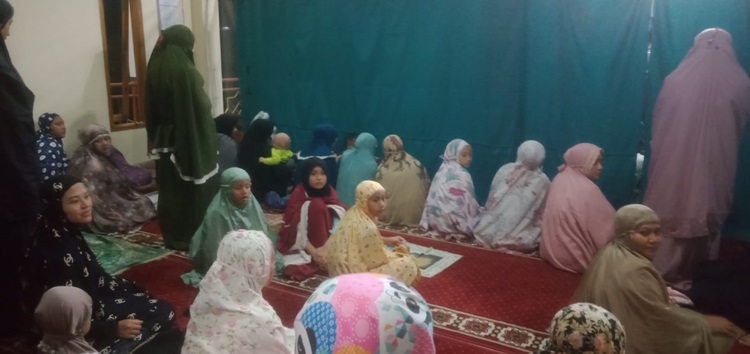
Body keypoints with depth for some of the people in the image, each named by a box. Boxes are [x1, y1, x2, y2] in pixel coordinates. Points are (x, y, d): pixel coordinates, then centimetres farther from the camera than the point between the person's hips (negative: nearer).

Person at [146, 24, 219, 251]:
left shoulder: (156, 68, 3)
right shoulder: (185, 71, -19)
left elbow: (152, 109, 10)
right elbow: (201, 109, -18)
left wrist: (156, 138, 18)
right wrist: (208, 140, -8)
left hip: (166, 141, 7)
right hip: (190, 141, -7)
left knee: (169, 190, 14)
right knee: (194, 191, 4)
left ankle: (173, 237, 24)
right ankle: (192, 238, 12)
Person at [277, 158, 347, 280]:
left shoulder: (330, 192, -4)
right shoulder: (299, 193, -15)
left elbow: (340, 218, -14)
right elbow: (296, 228, -21)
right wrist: (313, 251, -32)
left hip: (326, 245, 4)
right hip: (299, 244, -4)